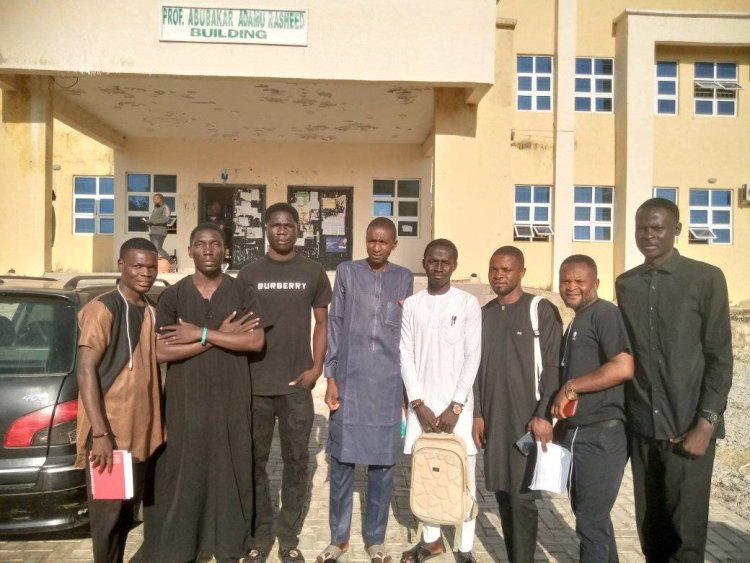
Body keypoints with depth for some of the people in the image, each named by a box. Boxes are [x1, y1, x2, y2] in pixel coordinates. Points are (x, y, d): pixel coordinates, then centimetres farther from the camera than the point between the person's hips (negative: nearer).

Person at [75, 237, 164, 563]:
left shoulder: (152, 311, 10)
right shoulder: (101, 309, -13)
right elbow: (86, 371, -17)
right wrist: (100, 432, -22)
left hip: (139, 429, 7)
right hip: (108, 431, -7)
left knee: (128, 506, 17)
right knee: (109, 511, 2)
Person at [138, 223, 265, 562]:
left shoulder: (242, 294, 2)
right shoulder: (172, 296, 1)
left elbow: (256, 341, -12)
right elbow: (162, 352, -10)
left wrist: (202, 333, -16)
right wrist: (221, 335, -14)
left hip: (231, 403, 1)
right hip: (185, 402, 0)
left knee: (229, 475, 7)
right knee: (182, 475, 4)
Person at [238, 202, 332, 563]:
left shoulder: (314, 273, 3)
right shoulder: (249, 274, 4)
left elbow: (322, 323, 7)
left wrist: (317, 366, -4)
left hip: (297, 384, 0)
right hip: (254, 384, 1)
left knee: (296, 462, 8)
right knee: (255, 461, 9)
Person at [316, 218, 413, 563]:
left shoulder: (404, 278, 7)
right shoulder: (347, 272, 3)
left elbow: (408, 333, 10)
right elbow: (334, 326, 2)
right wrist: (330, 377, -3)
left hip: (388, 382, 1)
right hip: (349, 380, -1)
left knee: (383, 464, 7)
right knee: (342, 461, 5)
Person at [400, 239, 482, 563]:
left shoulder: (468, 304, -2)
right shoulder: (411, 305, 4)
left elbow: (473, 358, -4)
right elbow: (406, 357, 2)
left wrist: (456, 406, -10)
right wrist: (418, 403, -6)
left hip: (456, 403, -2)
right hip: (421, 402, 2)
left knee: (463, 473, 2)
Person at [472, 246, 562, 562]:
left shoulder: (542, 311, -3)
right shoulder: (483, 314, 11)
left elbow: (553, 367, -7)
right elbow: (477, 367, 11)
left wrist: (544, 415, -14)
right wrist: (477, 414, 7)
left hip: (527, 418, -4)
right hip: (492, 418, 5)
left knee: (522, 496, -4)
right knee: (502, 493, 10)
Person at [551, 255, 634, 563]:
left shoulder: (605, 314, -12)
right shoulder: (576, 322, 16)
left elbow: (623, 368, -24)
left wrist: (571, 387, -17)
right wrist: (563, 423, 13)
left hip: (602, 435, -9)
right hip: (577, 434, 9)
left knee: (591, 521, 1)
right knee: (587, 513, 20)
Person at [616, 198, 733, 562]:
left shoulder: (706, 278, -4)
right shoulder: (625, 284, 9)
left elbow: (720, 358, -5)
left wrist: (705, 424, -11)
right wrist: (623, 412, 6)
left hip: (687, 427, -3)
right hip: (640, 426, 4)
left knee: (685, 532, 2)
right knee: (650, 529, 11)